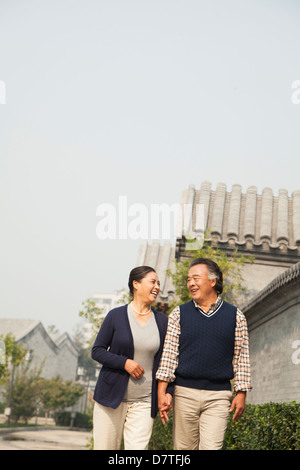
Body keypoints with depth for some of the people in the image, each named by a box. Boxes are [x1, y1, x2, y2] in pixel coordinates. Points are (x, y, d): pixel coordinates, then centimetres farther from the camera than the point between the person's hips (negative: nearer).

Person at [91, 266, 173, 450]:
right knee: (105, 447, 3)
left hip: (144, 401, 2)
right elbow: (97, 351, 1)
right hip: (112, 396, -1)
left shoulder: (162, 321, 7)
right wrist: (124, 363, -14)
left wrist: (167, 392, -1)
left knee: (138, 447, -6)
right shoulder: (116, 316, -1)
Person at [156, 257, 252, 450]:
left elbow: (241, 358, 8)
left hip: (219, 397, -1)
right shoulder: (179, 314, 6)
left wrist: (241, 393, 3)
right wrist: (161, 392, -3)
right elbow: (169, 355, 4)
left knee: (211, 446, -9)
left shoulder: (235, 316, 6)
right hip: (185, 393, 1)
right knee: (184, 448, 5)